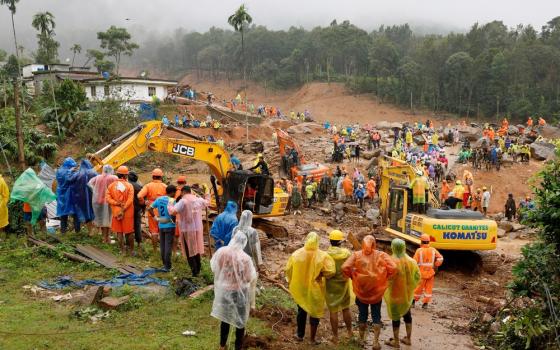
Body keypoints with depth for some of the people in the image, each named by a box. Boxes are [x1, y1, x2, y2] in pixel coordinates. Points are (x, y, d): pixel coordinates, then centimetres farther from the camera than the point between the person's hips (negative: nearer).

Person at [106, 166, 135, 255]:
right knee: (129, 231, 10)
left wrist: (117, 203, -13)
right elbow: (130, 200, -16)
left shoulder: (111, 185, 0)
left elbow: (108, 198, -9)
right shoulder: (129, 186, -8)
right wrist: (123, 210, -14)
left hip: (116, 212, 2)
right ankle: (131, 250, 17)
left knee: (119, 232, 11)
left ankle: (122, 250, 13)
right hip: (128, 212, -2)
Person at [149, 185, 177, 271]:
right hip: (169, 226, -6)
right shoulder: (172, 200, -14)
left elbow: (149, 208, 4)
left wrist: (156, 217, 5)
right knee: (168, 246, -1)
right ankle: (167, 266, 3)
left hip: (161, 225, 6)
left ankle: (164, 264, 24)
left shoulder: (159, 199, 5)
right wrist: (173, 220, -10)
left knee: (162, 245, 14)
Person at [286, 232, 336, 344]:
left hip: (299, 288, 2)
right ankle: (313, 337, 27)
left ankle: (300, 335, 34)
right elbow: (331, 271, -23)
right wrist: (321, 274, -3)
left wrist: (291, 282, 10)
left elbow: (288, 270, -5)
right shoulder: (322, 256, -18)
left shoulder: (297, 254, -12)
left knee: (301, 311, 23)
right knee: (315, 311, 17)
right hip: (314, 288, -2)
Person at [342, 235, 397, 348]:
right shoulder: (381, 255, -8)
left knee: (362, 315, 18)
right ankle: (376, 342, 13)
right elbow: (393, 268, -16)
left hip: (361, 291, 1)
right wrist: (384, 278, -1)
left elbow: (345, 267, -19)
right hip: (377, 291, -1)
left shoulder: (356, 255, -9)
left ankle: (362, 339, 32)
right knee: (376, 316, 14)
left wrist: (353, 276, -1)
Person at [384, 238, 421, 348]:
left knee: (395, 316, 7)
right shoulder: (411, 261, -5)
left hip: (394, 294, -5)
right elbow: (417, 277, 1)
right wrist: (410, 287, 14)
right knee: (407, 314, 20)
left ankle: (396, 341, 18)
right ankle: (408, 339, 31)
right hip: (407, 293, 5)